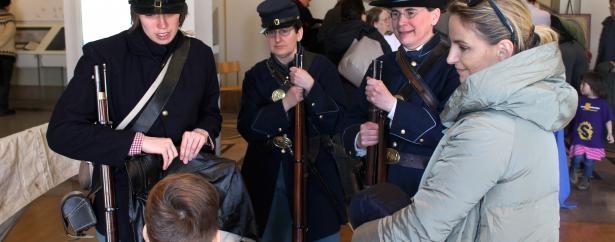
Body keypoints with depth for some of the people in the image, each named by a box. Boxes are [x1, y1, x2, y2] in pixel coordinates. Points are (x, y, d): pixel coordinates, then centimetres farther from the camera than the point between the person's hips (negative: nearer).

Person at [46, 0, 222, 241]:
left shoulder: (200, 54, -4)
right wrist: (138, 141, -28)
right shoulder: (103, 55, -15)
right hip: (123, 203, -3)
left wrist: (202, 132, -14)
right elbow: (61, 132, -19)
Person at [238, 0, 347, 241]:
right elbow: (246, 128, -8)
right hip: (267, 173, 2)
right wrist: (285, 104, -20)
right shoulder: (256, 74, 2)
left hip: (313, 169, -1)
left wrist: (311, 87, -23)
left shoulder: (321, 66, -4)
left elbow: (334, 123, -10)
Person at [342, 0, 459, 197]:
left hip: (429, 184, -4)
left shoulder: (454, 64, -10)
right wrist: (358, 139, -16)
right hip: (380, 180, 4)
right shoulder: (382, 65, 6)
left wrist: (393, 105, -23)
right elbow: (353, 120, 5)